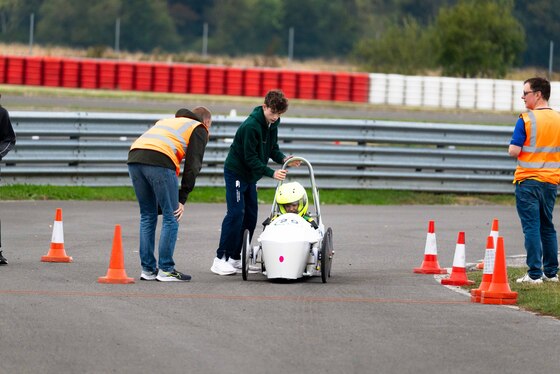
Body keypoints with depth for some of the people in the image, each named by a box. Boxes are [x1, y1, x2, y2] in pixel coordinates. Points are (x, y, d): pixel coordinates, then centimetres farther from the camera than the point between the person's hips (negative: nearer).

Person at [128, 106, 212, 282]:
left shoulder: (167, 121, 38)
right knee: (171, 218, 4)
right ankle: (166, 270, 3)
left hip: (134, 156, 7)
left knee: (147, 216, 17)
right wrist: (182, 199, 6)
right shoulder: (199, 129, 18)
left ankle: (147, 270, 18)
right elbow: (192, 166, 6)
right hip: (160, 162, -7)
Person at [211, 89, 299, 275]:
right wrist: (271, 173, -30)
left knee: (250, 215, 6)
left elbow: (272, 148, 11)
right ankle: (220, 259, -11)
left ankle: (235, 258, 11)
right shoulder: (251, 126, -26)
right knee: (236, 214, -14)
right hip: (235, 172, -9)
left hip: (250, 175, 9)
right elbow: (250, 158, -26)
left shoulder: (272, 123, 1)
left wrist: (283, 159, -9)